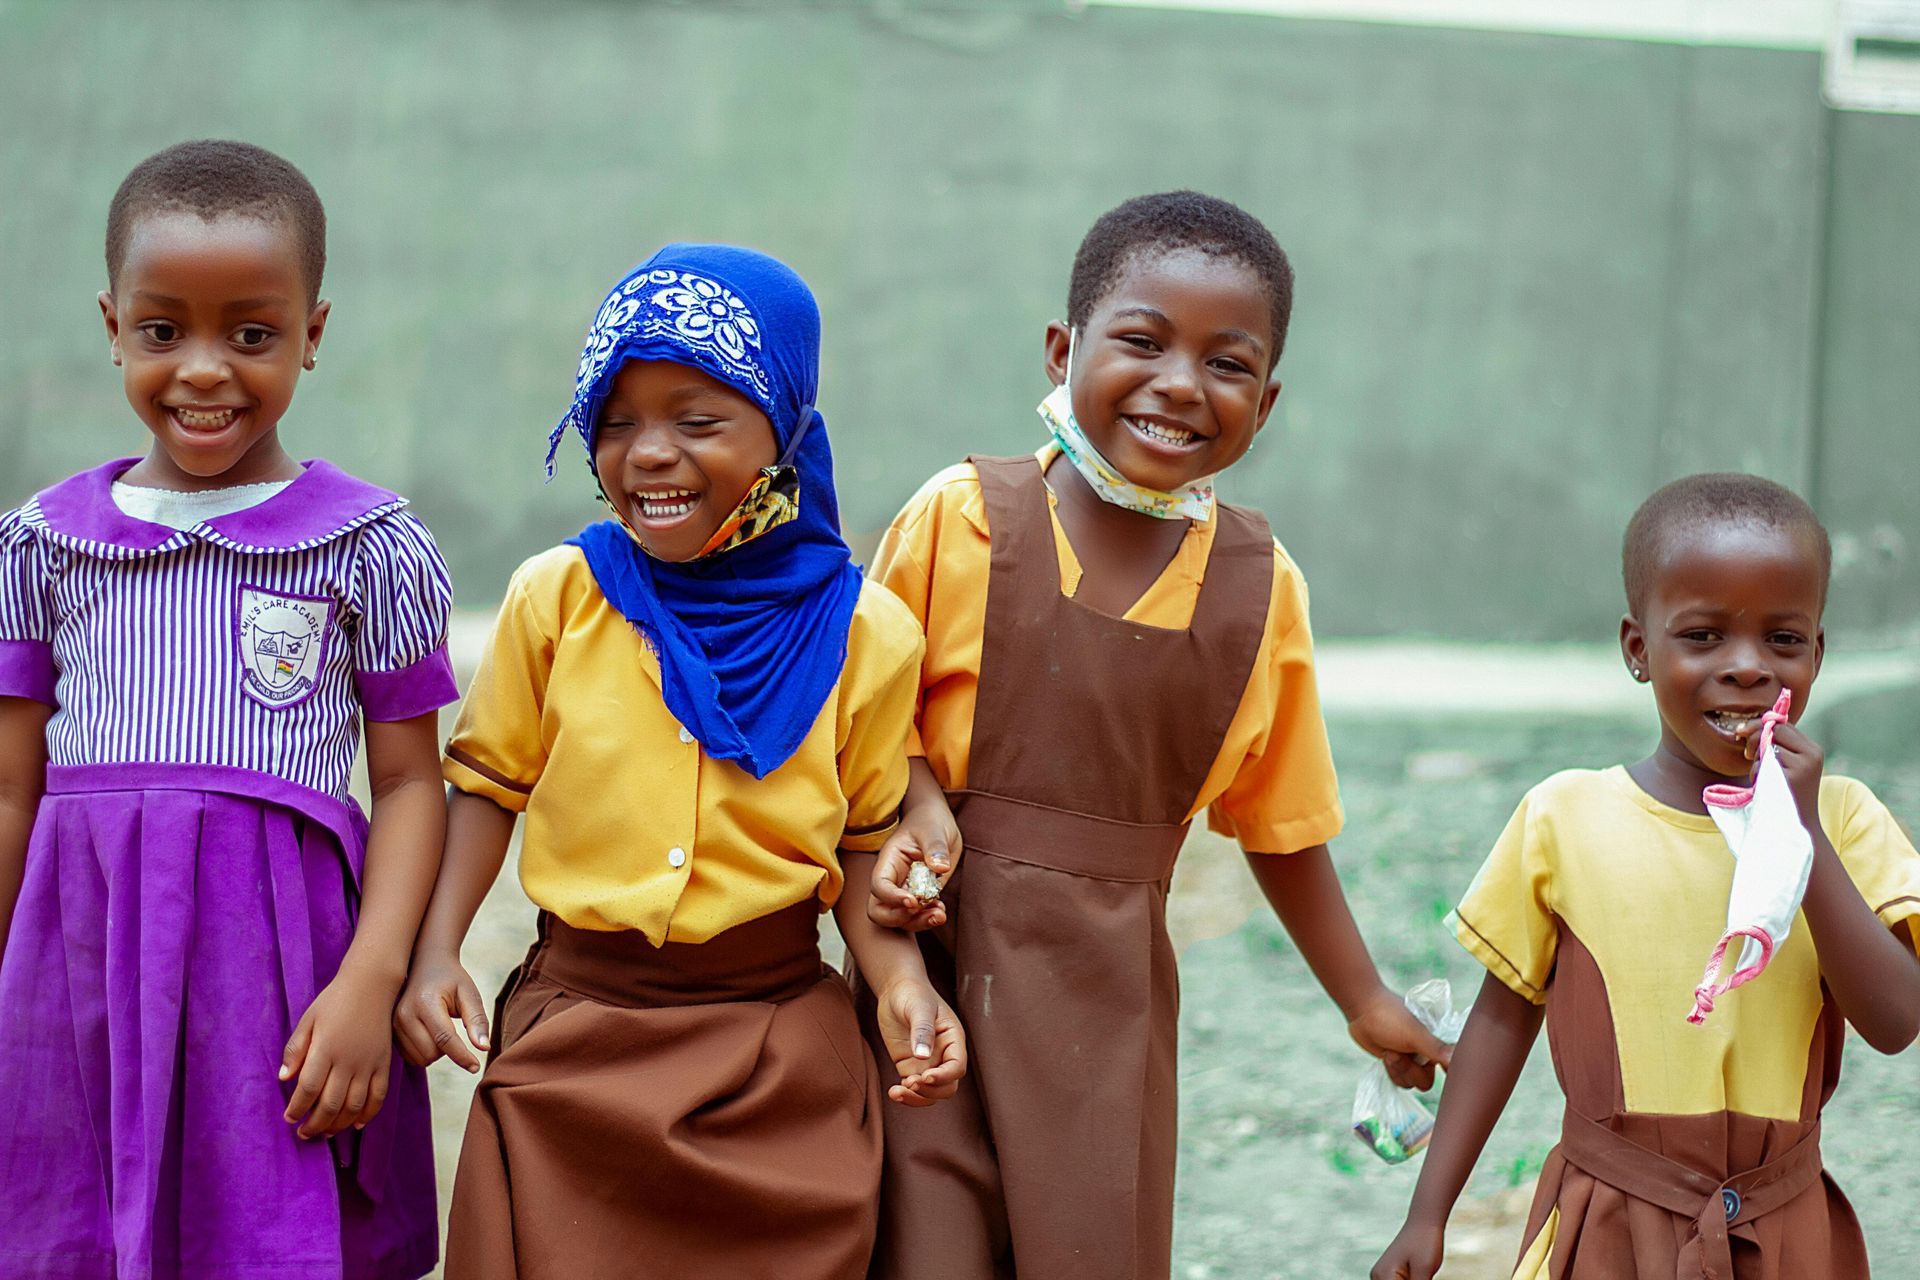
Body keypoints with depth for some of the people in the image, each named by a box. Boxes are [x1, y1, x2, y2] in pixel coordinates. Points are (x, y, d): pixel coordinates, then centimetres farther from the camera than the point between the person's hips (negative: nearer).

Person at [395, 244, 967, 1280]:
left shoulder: (862, 632, -3)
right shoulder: (557, 595, -2)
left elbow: (863, 841, 4)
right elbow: (491, 784, 6)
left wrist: (900, 979, -12)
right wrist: (434, 953, -5)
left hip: (780, 1043, 0)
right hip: (575, 1034, 0)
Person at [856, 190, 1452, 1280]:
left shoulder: (1262, 587, 2)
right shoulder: (963, 516, -5)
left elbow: (1279, 820, 14)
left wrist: (1367, 1004, 19)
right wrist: (919, 804, -16)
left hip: (1108, 991, 2)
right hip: (941, 956, -2)